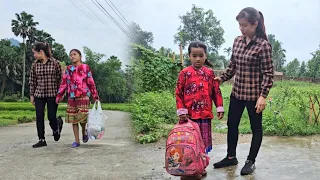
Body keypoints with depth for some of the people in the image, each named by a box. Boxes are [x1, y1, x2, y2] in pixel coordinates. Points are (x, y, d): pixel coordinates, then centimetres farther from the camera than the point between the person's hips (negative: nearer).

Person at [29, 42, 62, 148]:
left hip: (52, 94, -3)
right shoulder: (35, 65, 4)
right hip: (39, 95, 3)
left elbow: (60, 79, -1)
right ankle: (41, 140, 10)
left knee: (51, 117, 0)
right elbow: (32, 81, 9)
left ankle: (56, 129, 34)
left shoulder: (55, 63, -5)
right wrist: (31, 95, 7)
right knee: (39, 117, 1)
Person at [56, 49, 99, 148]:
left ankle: (84, 132, 21)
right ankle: (77, 141, 13)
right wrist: (59, 96, 7)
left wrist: (95, 96, 2)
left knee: (82, 117, -11)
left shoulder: (85, 68, 2)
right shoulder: (68, 69, 11)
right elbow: (64, 83, 11)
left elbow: (91, 83, 3)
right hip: (71, 98, 4)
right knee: (73, 119, 4)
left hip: (83, 97, -3)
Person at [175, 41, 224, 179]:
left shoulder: (209, 73, 6)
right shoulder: (185, 73, -3)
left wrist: (220, 107, 5)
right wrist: (181, 111, -8)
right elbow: (178, 93, -3)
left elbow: (216, 91, 9)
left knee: (204, 141, 11)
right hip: (189, 113, -3)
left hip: (205, 113, 3)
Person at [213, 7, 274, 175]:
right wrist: (221, 78, 5)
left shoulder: (263, 45, -14)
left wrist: (263, 95, -19)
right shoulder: (237, 41, 4)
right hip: (237, 92, 7)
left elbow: (268, 73, -13)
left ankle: (251, 161, 25)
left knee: (256, 128, 9)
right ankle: (231, 157, 33)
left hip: (254, 94, -7)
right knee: (232, 124, 16)